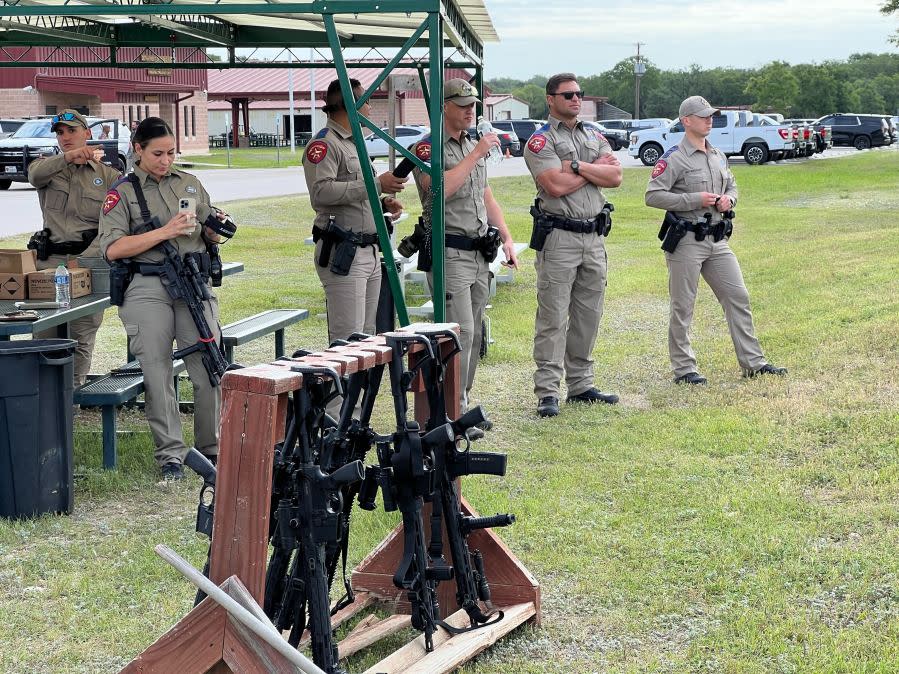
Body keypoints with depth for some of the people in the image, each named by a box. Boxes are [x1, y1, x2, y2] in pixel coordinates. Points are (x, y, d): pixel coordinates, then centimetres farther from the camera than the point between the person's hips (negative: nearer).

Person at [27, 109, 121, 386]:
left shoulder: (108, 176, 10)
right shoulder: (48, 165, 15)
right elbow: (35, 175, -12)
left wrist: (84, 259, -14)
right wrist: (67, 157, -30)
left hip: (89, 261, -1)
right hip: (49, 260, 1)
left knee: (81, 338, -1)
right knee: (44, 336, -4)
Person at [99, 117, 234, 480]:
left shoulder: (190, 183, 17)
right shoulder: (123, 192, 5)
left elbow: (209, 238, 24)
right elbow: (112, 248, -8)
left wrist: (216, 226, -1)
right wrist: (164, 232, -14)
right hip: (147, 289, -3)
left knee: (209, 367, -3)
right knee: (157, 373, -3)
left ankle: (211, 447, 11)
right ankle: (170, 453, 4)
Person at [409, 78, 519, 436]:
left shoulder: (475, 146, 18)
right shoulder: (427, 148, -8)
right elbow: (440, 188, -26)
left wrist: (506, 237, 15)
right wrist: (476, 154, -22)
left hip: (479, 253, 8)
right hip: (449, 253, -8)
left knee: (473, 335, 10)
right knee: (460, 333, -13)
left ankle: (462, 405, 18)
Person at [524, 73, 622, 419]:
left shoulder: (596, 138, 15)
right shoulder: (540, 141, -4)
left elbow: (615, 177, 0)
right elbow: (556, 185, -18)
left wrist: (577, 166, -12)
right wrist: (596, 169, -5)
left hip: (594, 237, 7)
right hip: (558, 237, -6)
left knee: (588, 316, 10)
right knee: (553, 318, -7)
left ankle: (581, 385, 19)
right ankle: (547, 392, -6)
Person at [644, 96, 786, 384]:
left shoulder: (718, 156, 13)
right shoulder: (674, 158, -11)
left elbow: (732, 185, 27)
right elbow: (652, 196, -17)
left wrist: (728, 199, 2)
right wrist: (695, 200, -19)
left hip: (718, 241, 7)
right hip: (686, 241, -7)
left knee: (738, 296, 6)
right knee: (682, 306, 1)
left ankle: (753, 362, 13)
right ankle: (683, 368, 10)